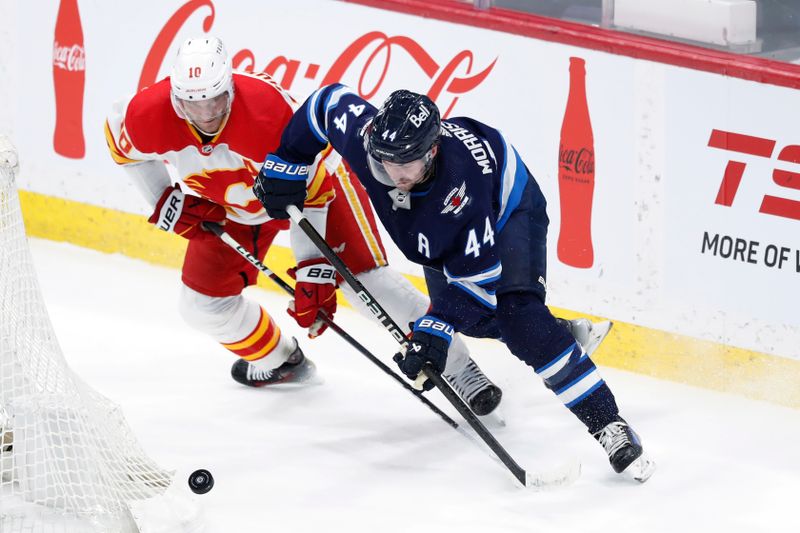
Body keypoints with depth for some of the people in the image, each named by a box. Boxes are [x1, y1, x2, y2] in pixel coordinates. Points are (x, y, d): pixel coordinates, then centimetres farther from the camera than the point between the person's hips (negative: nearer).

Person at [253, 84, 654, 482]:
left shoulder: (463, 187, -45)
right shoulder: (363, 136, -33)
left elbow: (475, 275, -37)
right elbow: (330, 100, -10)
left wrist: (436, 329, -45)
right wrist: (283, 165, -7)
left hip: (508, 208, -7)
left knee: (516, 313, -25)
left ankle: (606, 423, -27)